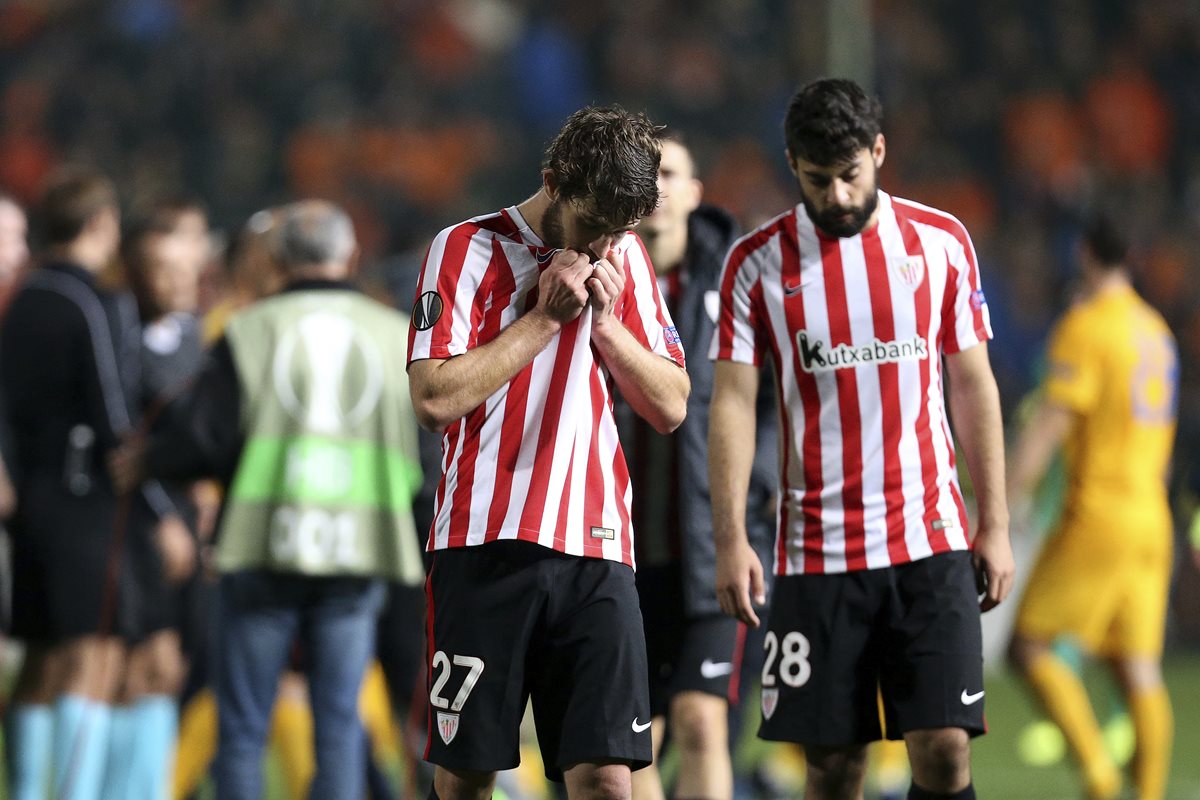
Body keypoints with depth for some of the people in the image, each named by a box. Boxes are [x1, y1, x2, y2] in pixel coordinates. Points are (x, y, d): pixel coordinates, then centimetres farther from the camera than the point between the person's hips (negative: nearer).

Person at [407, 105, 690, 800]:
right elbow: (435, 398, -11)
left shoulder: (625, 258, 14)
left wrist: (604, 321, -1)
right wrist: (544, 319, -9)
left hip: (597, 548, 3)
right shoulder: (468, 249, 0)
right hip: (486, 549, -3)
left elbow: (671, 407, 12)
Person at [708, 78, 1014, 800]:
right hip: (817, 551, 0)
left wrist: (995, 524, 5)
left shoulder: (942, 242, 5)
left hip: (931, 546, 0)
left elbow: (973, 384, 9)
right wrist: (730, 538, -9)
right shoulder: (757, 263, 1)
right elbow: (734, 402, -1)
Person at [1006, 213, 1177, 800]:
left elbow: (1049, 424, -16)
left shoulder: (1085, 326, -10)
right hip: (1150, 520, 8)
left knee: (1031, 648, -3)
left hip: (1098, 514, -8)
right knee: (1138, 670, 5)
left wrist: (999, 508, -17)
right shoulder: (1156, 330, 15)